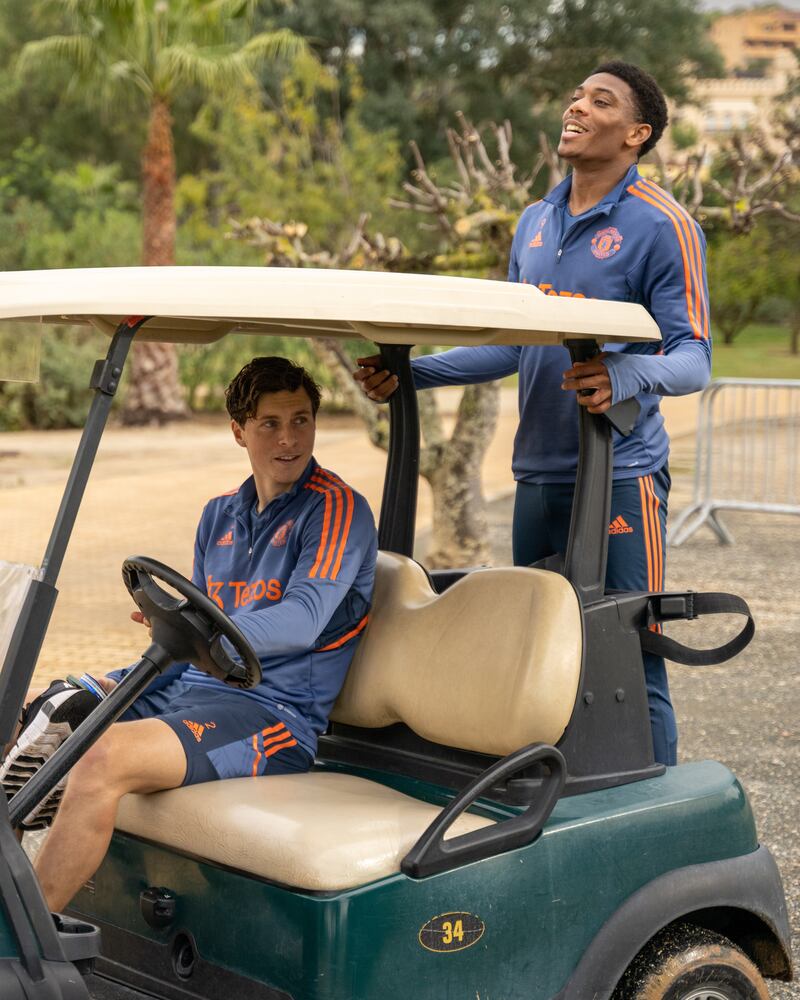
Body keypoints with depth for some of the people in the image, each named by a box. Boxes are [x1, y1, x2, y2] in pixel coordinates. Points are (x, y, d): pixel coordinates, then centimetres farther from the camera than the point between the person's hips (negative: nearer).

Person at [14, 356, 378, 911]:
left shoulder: (338, 510, -8)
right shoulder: (220, 515, 16)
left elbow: (302, 621, -22)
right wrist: (109, 685, 7)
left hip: (276, 714, -8)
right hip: (190, 689, 8)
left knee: (108, 757, -31)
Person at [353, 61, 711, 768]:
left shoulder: (662, 226, -6)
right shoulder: (535, 223, 17)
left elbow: (693, 358, -11)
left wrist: (622, 375, -32)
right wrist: (410, 373, 11)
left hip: (621, 476, -7)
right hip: (538, 474, 7)